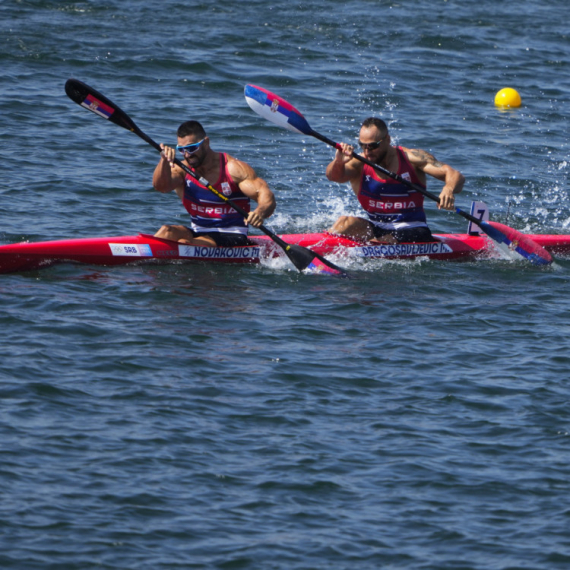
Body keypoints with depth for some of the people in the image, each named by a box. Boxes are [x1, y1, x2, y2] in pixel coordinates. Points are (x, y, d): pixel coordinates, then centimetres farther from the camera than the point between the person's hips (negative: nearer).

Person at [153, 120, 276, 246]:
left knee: (184, 244, -31)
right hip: (197, 233, 4)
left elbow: (267, 197, -15)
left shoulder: (233, 168, -9)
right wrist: (164, 161, -39)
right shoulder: (182, 170, 1)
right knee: (166, 232, -26)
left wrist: (260, 212, -40)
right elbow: (160, 186, -19)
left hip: (231, 237, -4)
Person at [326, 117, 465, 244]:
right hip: (376, 229, 3)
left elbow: (455, 176, -12)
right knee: (346, 222, -28)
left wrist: (449, 189, -36)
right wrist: (338, 162, -43)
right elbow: (333, 176, -20)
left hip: (412, 232, -3)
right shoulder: (359, 163, -2)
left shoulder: (411, 158, -6)